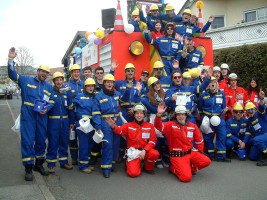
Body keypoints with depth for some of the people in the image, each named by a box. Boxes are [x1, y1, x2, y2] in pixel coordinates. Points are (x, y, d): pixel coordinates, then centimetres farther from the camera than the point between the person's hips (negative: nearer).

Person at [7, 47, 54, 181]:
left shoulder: (49, 87, 14)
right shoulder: (26, 80, 5)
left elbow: (52, 101, 13)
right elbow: (12, 75, -5)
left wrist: (46, 108, -8)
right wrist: (11, 60, -17)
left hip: (42, 117, 4)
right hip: (28, 116, -4)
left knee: (41, 140, 10)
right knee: (28, 141, -5)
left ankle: (39, 164, 27)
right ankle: (28, 167, 4)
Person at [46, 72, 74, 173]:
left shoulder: (67, 92, 10)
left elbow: (70, 108, 12)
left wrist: (71, 122, 10)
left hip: (65, 121, 4)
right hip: (53, 121, -4)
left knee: (64, 142, 12)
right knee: (53, 143, -1)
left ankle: (64, 162, 25)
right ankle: (51, 164, 10)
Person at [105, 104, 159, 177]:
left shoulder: (150, 126, 5)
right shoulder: (128, 125, 2)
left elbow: (152, 141, 0)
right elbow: (120, 130, -18)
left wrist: (144, 151, -16)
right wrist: (113, 126, -42)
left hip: (145, 151, 2)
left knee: (155, 154, -30)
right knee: (133, 173, -21)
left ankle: (148, 168, 3)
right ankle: (129, 164, 17)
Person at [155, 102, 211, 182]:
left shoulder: (193, 126, 7)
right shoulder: (170, 125, -4)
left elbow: (199, 141, 17)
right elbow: (158, 126, -22)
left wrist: (199, 153, 13)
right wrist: (159, 114, -37)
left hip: (191, 152, 5)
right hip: (177, 156, -4)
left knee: (206, 161, -19)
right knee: (186, 177, -20)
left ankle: (188, 168, 5)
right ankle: (174, 168, 12)